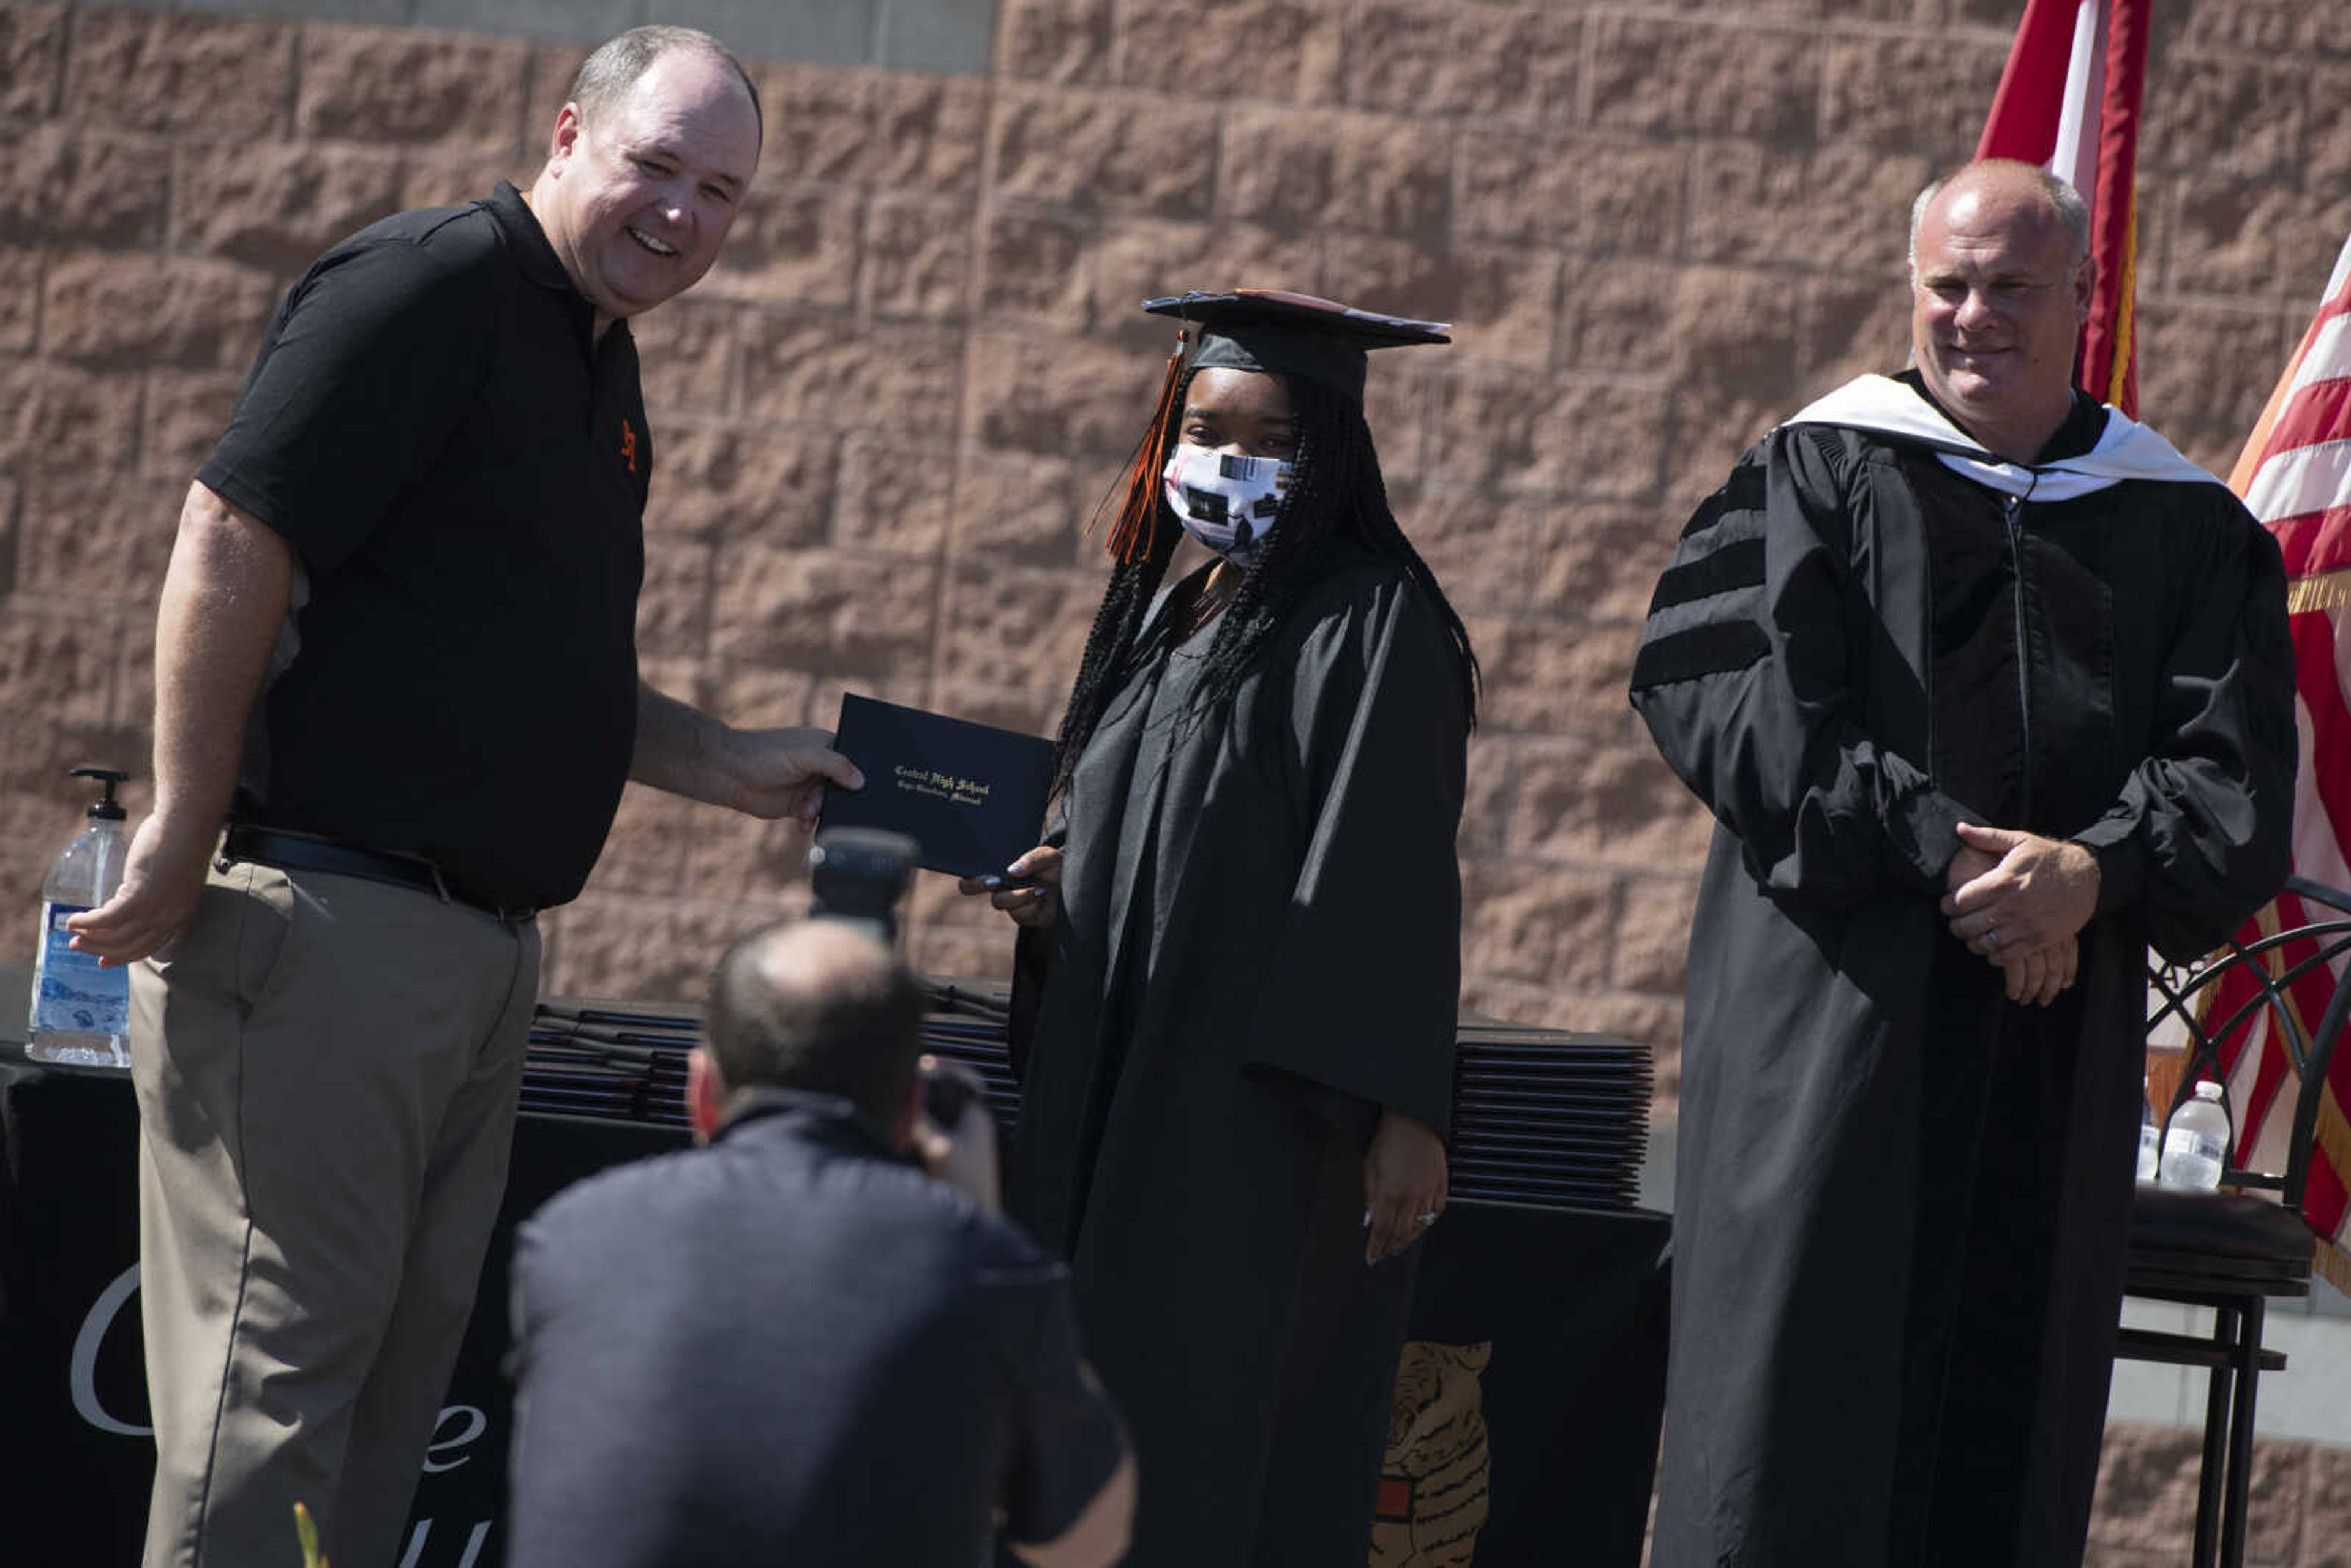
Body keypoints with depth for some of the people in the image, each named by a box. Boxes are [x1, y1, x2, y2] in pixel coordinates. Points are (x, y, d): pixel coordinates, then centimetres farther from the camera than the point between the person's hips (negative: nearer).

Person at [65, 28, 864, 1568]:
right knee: (278, 1363, -9)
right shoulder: (430, 285, -11)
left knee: (401, 1367, 12)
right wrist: (184, 840, -19)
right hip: (324, 915, -10)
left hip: (482, 945, 10)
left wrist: (724, 765, 19)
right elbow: (231, 541, -18)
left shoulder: (600, 365, 19)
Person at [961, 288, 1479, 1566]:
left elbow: (1394, 873, -15)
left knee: (1221, 1464, -8)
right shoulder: (1163, 613, 15)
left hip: (1271, 1111, -8)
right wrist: (1057, 889, 3)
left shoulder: (1371, 624, -9)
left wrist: (1401, 1110, -21)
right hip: (1113, 1091, 8)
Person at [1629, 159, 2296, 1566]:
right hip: (1837, 1019, -2)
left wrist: (2097, 872, -18)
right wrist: (1943, 851, -18)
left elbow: (2237, 774, 2)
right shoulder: (1815, 479, 4)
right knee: (1797, 1423, -7)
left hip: (2061, 1047, 3)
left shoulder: (2183, 528, 11)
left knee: (2002, 1448, 2)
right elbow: (1731, 704, -10)